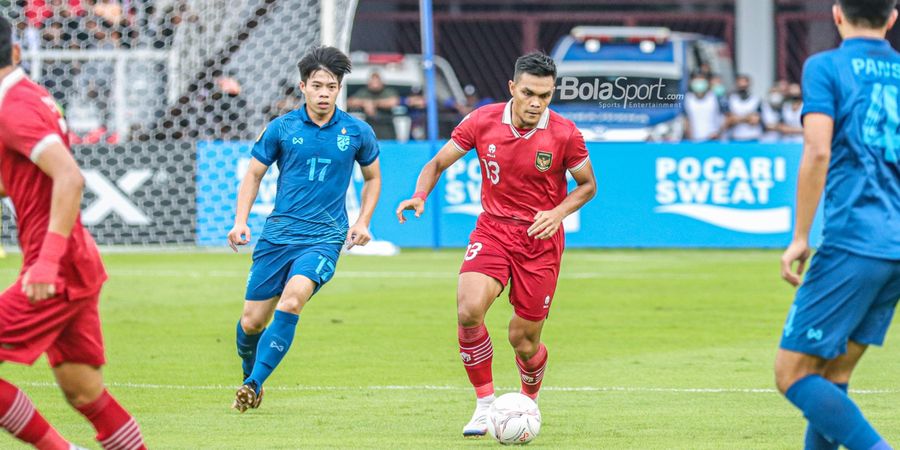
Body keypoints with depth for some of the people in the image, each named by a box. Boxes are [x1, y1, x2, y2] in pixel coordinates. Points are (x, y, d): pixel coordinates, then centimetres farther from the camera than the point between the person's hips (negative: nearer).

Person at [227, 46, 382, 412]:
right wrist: (241, 221, -3)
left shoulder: (357, 133, 2)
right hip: (278, 234, 1)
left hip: (324, 238, -1)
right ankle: (248, 375, 33)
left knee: (290, 303, -28)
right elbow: (253, 175, 10)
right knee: (251, 321, 2)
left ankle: (254, 384, -22)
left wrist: (362, 222, 6)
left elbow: (372, 177, 19)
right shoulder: (281, 128, 0)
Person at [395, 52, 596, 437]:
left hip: (541, 239, -1)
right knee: (468, 310, -25)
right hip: (492, 229, 1)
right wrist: (419, 196, -15)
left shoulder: (564, 134, -11)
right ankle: (484, 404, -7)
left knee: (524, 340, 1)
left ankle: (529, 399, 35)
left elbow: (587, 184, 3)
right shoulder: (482, 121, -8)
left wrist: (559, 212, -15)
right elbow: (438, 163, 4)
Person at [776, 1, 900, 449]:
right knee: (832, 377, 15)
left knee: (792, 374, -5)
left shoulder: (825, 67, -2)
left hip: (852, 241, -7)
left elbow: (818, 152, -14)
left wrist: (800, 237, -10)